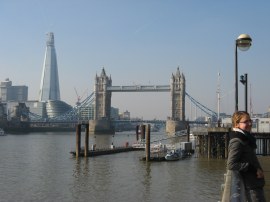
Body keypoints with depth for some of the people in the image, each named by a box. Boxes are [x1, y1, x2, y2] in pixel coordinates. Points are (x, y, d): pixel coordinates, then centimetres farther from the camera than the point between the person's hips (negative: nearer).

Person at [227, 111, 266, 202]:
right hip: (251, 185, -9)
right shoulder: (237, 142, -17)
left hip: (256, 183, 9)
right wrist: (253, 169, -22)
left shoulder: (245, 139, 12)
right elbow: (231, 165, -24)